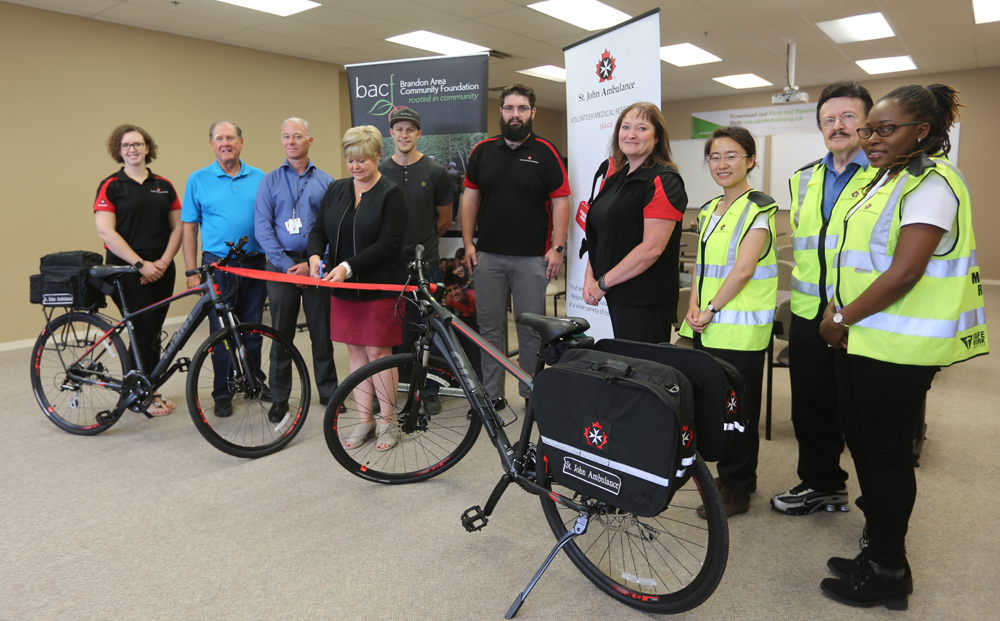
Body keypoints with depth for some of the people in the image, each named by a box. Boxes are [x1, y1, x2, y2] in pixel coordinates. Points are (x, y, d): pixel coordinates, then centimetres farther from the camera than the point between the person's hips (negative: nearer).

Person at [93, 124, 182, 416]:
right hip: (126, 269, -4)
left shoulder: (163, 186, 11)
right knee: (144, 331, -7)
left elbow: (177, 227, 8)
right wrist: (141, 264, -15)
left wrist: (163, 261, -6)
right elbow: (106, 232, -9)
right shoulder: (110, 186, -1)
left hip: (161, 269, 4)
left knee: (153, 332, 8)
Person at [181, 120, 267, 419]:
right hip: (218, 267, -2)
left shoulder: (259, 178, 7)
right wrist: (191, 272, -4)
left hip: (255, 264, 2)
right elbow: (189, 228, 2)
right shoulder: (198, 180, 2)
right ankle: (223, 393, 14)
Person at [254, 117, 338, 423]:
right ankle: (279, 398, 16)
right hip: (281, 264, 0)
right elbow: (262, 227, -1)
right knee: (281, 333, 5)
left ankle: (328, 391, 20)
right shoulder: (270, 181, 7)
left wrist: (313, 263, -11)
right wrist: (286, 264, -11)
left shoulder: (325, 181, 7)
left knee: (322, 331, 6)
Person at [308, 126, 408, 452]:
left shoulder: (391, 194, -7)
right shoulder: (336, 190, 10)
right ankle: (365, 421, 21)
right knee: (355, 352, 9)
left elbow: (388, 244, -15)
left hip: (379, 286, -5)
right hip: (343, 289, 5)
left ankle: (387, 422, 15)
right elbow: (319, 230, 11)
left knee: (378, 352, 0)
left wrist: (348, 266, -22)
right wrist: (315, 256, -11)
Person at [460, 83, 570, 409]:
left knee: (531, 329, 4)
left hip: (532, 258, -2)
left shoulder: (546, 152, 2)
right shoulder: (482, 150, 10)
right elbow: (470, 198, 11)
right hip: (488, 256, 3)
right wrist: (468, 243, 3)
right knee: (490, 327, 6)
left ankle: (531, 392, 17)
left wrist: (557, 248, -7)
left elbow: (560, 201, -1)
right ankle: (492, 394, 16)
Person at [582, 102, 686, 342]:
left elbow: (652, 248, -20)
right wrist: (590, 278, 1)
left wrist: (604, 282, -14)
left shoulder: (663, 181, -11)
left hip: (646, 302, -8)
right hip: (617, 296, 8)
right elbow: (599, 237, 16)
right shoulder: (615, 178, 14)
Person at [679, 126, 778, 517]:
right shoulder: (710, 209, 15)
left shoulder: (758, 209, -8)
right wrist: (694, 305, 2)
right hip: (706, 327, 7)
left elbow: (743, 268, -17)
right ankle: (726, 474, 27)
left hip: (739, 329, -7)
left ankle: (738, 488, 16)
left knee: (738, 408, 2)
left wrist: (711, 310, -13)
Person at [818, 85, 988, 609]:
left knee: (887, 451, 1)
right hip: (862, 337, 9)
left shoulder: (932, 183, -13)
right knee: (860, 438, 16)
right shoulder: (884, 180, 15)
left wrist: (843, 319, -14)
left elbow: (904, 272, -22)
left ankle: (887, 572, 17)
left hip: (898, 347, -9)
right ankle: (878, 544, 32)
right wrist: (838, 311, 8)